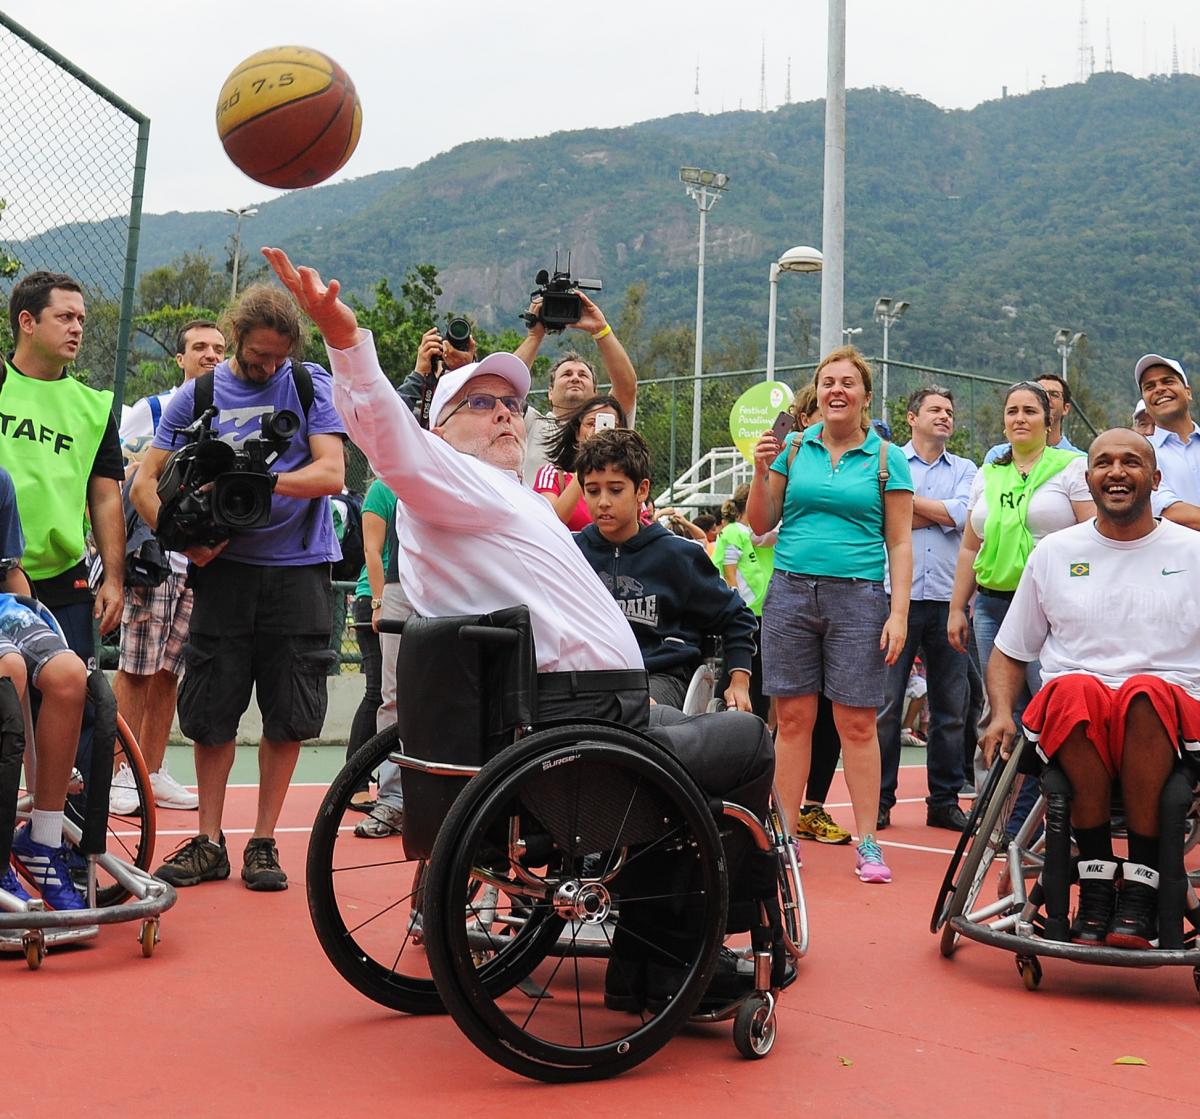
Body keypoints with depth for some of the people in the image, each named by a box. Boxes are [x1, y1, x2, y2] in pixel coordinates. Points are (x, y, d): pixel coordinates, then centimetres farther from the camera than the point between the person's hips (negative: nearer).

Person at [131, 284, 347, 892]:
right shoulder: (197, 395, 5)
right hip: (224, 567, 1)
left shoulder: (311, 385, 2)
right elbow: (145, 482, 4)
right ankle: (208, 841, 16)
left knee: (287, 715, 3)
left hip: (298, 567, -1)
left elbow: (331, 474, -8)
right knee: (212, 710, 4)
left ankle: (264, 841, 15)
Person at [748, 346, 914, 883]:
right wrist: (762, 471, -3)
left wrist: (898, 612, -5)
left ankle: (867, 843, 5)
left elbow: (899, 543, 4)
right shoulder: (793, 446, 10)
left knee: (857, 723, -2)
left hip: (857, 598, -2)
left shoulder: (887, 458, 5)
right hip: (790, 593, 2)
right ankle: (783, 835, 11)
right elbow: (761, 524, 13)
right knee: (793, 718, 3)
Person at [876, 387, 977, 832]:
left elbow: (962, 515, -4)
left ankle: (945, 800, 14)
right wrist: (939, 514, -3)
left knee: (950, 707, 5)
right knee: (886, 704, -3)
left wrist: (908, 500, -1)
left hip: (948, 599, 3)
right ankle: (879, 799, 5)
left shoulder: (965, 470, 16)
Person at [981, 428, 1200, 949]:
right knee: (1074, 689, -36)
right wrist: (1002, 714, 1)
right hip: (1072, 728, 1)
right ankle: (1096, 875, -26)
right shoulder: (1054, 552, 17)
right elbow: (1010, 652, 20)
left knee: (1146, 692, -37)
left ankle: (1141, 883, -30)